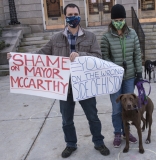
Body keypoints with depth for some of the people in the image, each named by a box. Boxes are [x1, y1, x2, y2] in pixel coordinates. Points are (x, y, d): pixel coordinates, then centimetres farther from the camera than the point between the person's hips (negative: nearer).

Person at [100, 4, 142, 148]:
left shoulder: (132, 34, 1)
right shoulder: (107, 37, -7)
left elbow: (137, 55, 4)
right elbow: (104, 57, -6)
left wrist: (139, 72, 2)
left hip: (130, 77, 3)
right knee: (117, 108, 7)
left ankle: (126, 131, 32)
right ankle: (117, 134, 25)